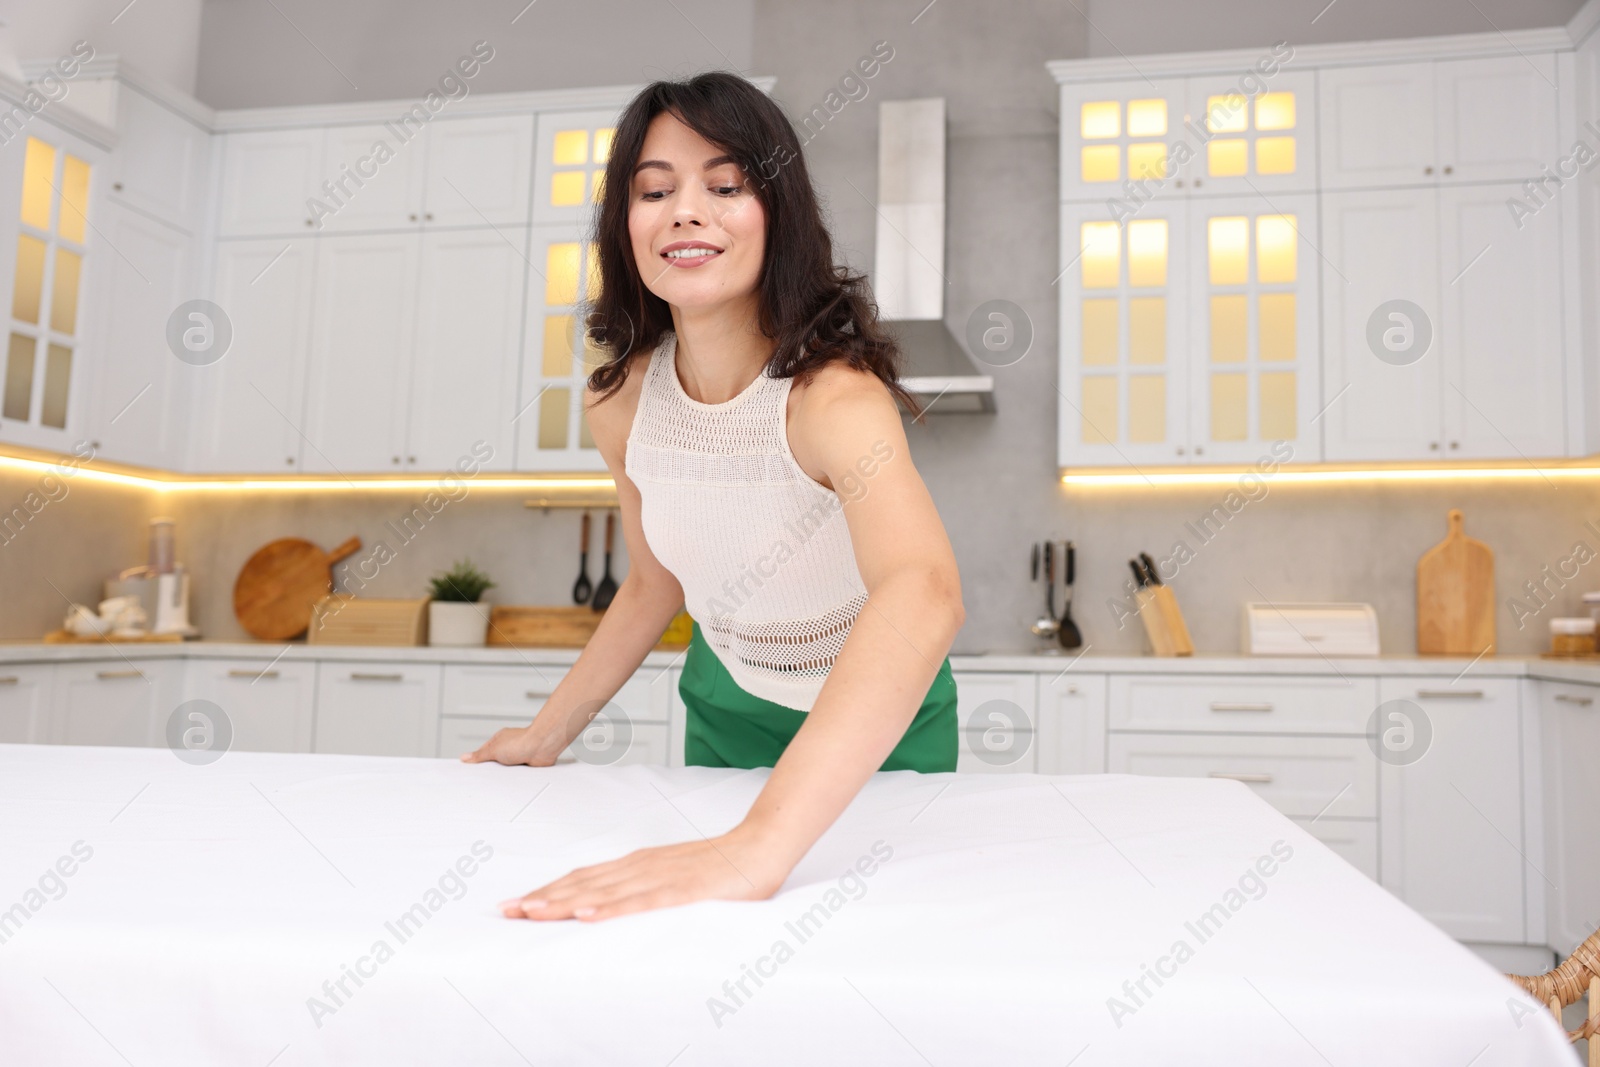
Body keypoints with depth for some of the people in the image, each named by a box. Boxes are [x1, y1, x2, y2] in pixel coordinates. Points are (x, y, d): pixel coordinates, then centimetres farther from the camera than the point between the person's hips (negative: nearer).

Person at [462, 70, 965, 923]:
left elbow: (925, 597, -54)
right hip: (725, 710, 4)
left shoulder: (831, 395, -34)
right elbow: (654, 584, 2)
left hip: (876, 726, -4)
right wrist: (548, 733, 1)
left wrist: (759, 844, -64)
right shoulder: (622, 403, -15)